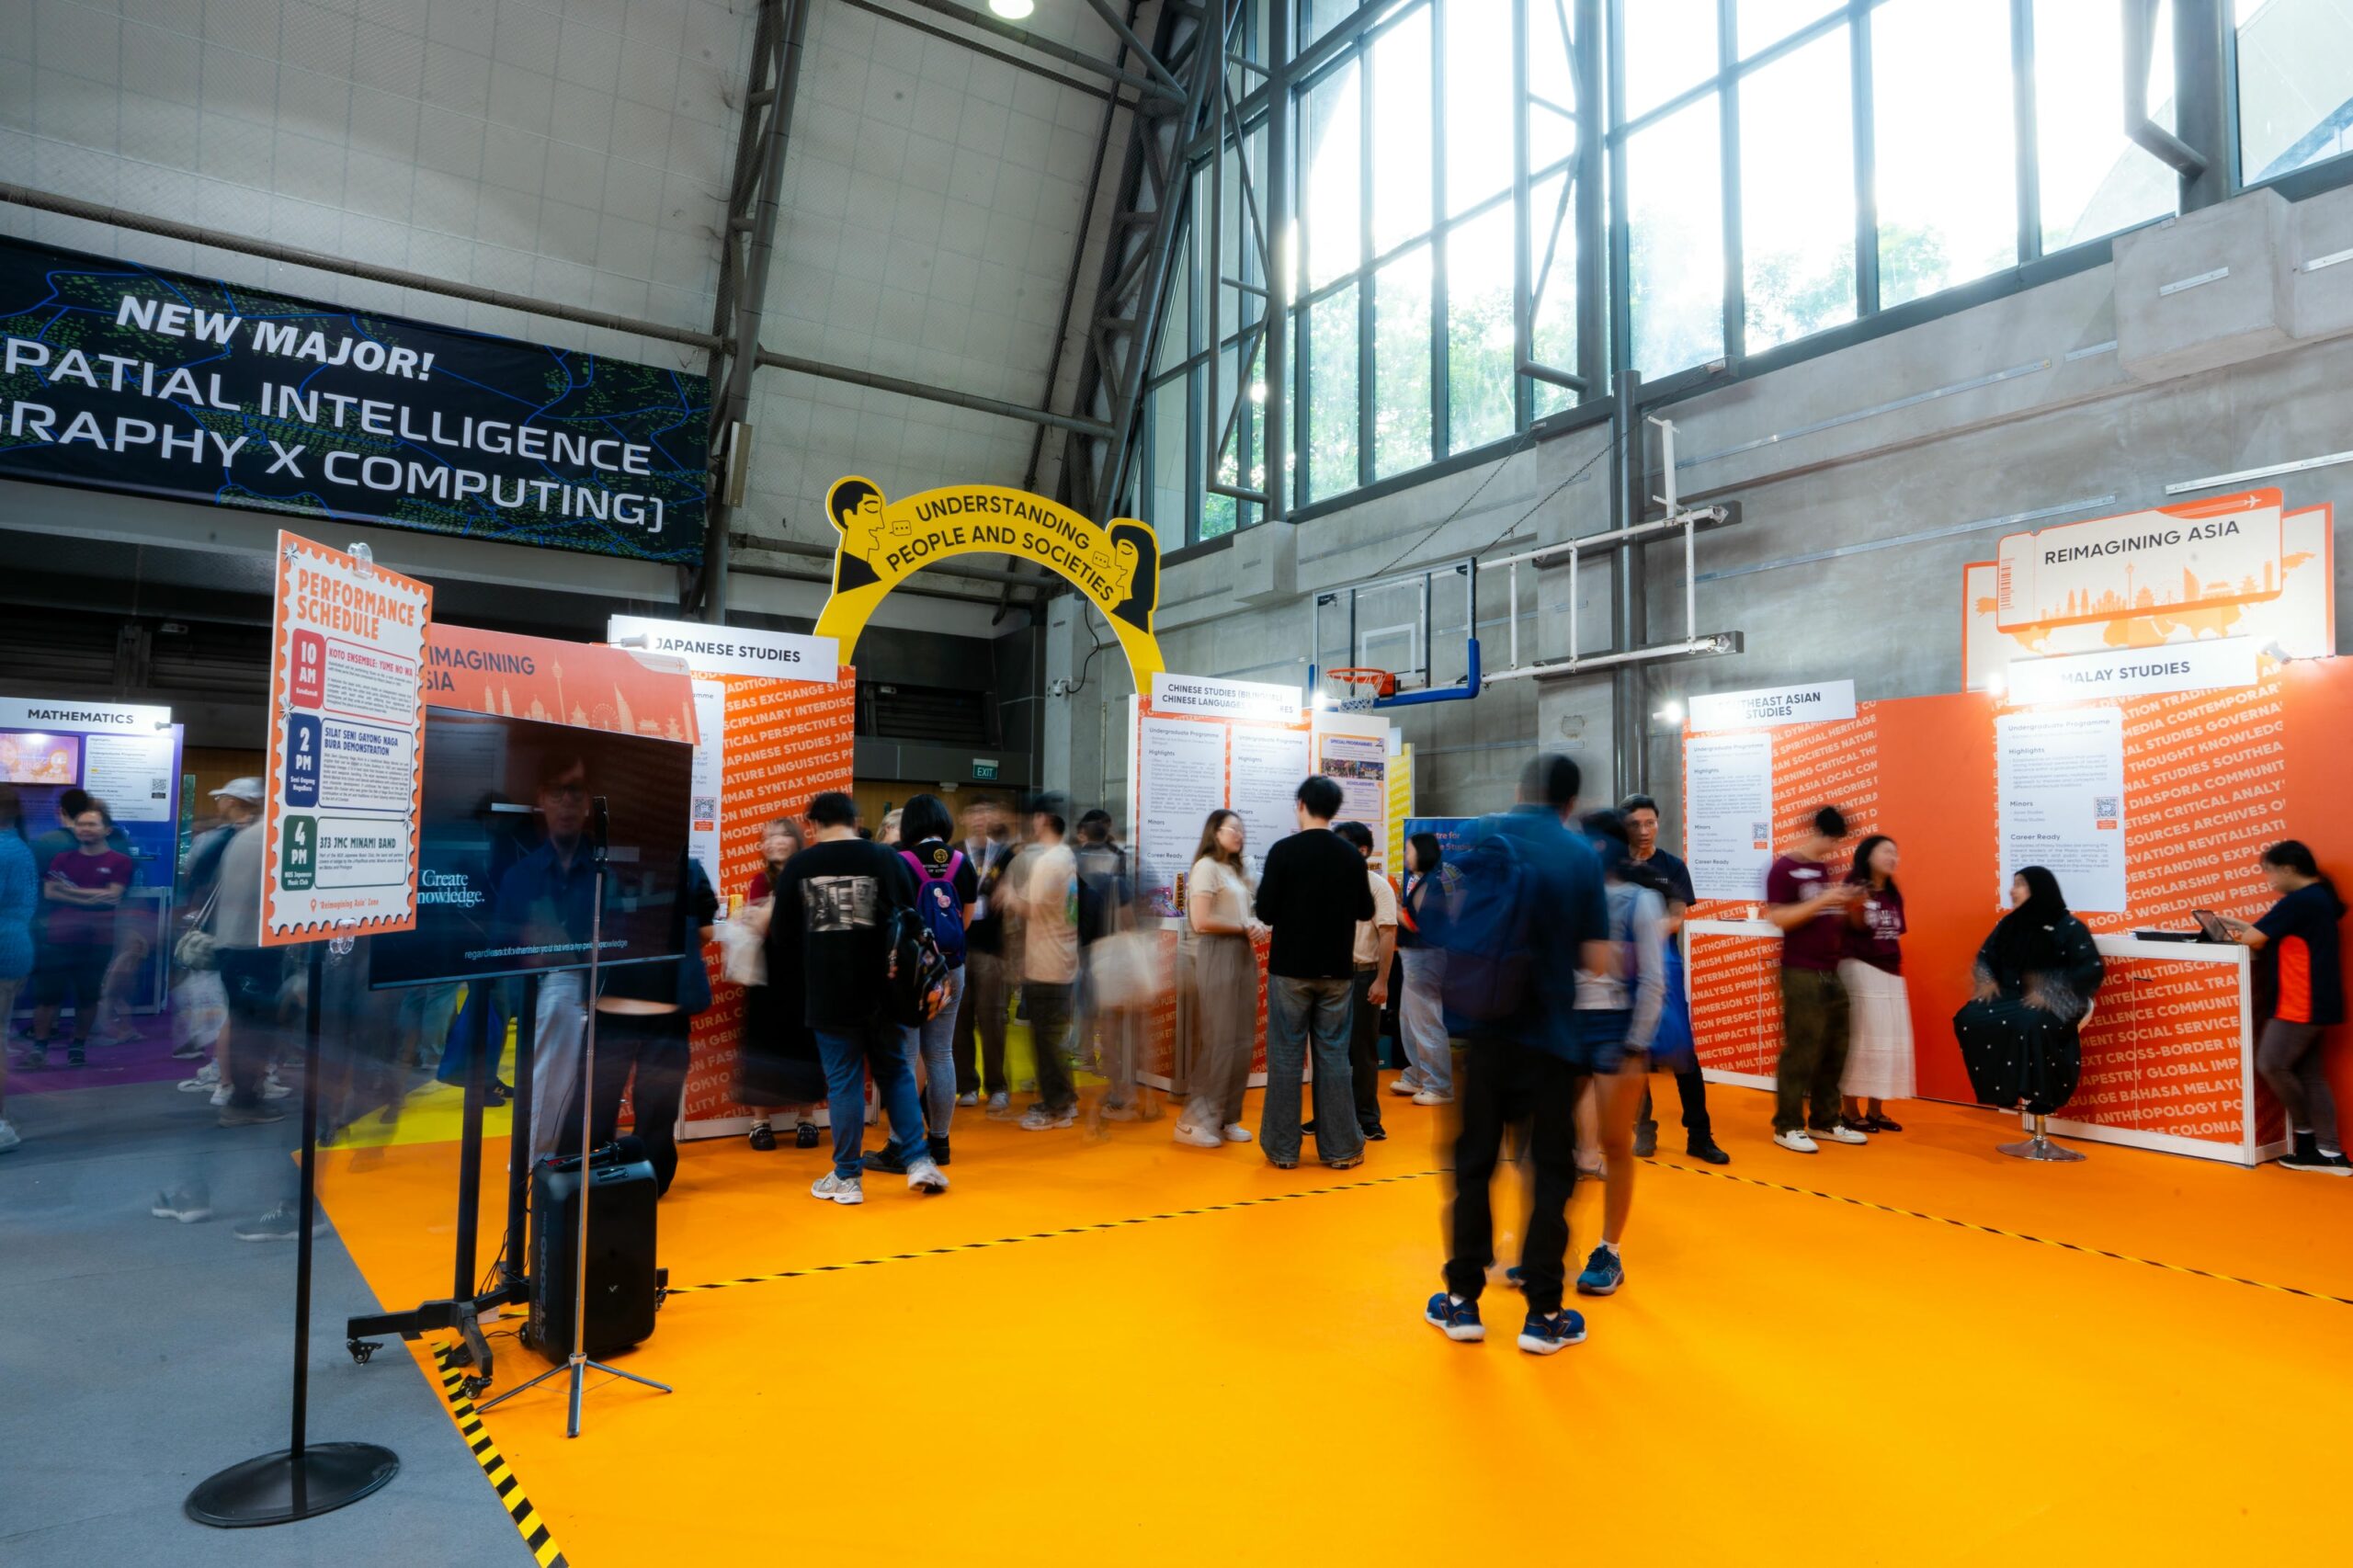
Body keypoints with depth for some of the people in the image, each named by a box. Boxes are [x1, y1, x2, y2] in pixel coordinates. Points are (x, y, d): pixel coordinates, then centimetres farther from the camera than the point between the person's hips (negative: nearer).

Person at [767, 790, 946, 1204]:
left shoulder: (798, 866, -1)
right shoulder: (886, 859, -1)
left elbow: (782, 935, 5)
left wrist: (801, 974, 22)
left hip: (827, 994, -1)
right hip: (881, 989, 1)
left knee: (843, 1082, 7)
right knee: (895, 1072, 16)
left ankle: (847, 1177, 14)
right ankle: (919, 1161, 13)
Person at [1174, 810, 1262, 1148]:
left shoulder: (1237, 870, 20)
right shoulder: (1206, 867, -8)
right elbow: (1201, 922, -17)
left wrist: (1252, 928, -1)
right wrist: (1242, 928, -8)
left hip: (1242, 956, 9)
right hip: (1216, 957, -9)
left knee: (1240, 1041, 8)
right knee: (1218, 1041, -7)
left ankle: (1226, 1118, 16)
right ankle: (1194, 1121, 1)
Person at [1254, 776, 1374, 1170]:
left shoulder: (1283, 851, -10)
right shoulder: (1352, 856, 0)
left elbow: (1265, 912, -9)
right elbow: (1366, 911, 9)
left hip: (1290, 968, -2)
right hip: (1337, 970, 3)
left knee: (1286, 1055, 5)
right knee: (1334, 1055, 9)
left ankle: (1283, 1148, 10)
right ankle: (1340, 1148, 13)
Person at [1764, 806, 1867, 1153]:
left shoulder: (1824, 870, 16)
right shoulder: (1784, 869, -8)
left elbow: (1827, 918, 20)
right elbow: (1778, 918, -16)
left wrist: (1845, 903, 1)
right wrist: (1823, 900, -20)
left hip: (1831, 972, 8)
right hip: (1801, 973, -8)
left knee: (1835, 1050, 9)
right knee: (1801, 1050, -7)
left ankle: (1826, 1121, 20)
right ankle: (1787, 1126, 0)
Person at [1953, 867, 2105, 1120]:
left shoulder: (2069, 927, -5)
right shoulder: (2009, 924, 11)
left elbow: (2093, 969, -13)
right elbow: (1985, 956, 21)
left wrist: (2050, 990, -23)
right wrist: (1987, 981, -1)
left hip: (2055, 1001, -6)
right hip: (2012, 995, 6)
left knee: (2031, 1026, -39)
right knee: (1969, 1018, -20)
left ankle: (2037, 1094, -22)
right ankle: (2003, 1089, -12)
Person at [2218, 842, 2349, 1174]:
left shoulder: (2299, 901, -17)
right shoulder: (2318, 898, 15)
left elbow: (2254, 939, -16)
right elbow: (2274, 933, 18)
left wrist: (2239, 934, 4)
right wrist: (2241, 926, 8)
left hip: (2302, 1004, -10)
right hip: (2311, 1002, 10)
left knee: (2272, 1064, -7)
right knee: (2309, 1074, 8)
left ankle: (2305, 1133, 7)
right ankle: (2329, 1153, 9)